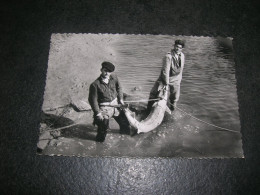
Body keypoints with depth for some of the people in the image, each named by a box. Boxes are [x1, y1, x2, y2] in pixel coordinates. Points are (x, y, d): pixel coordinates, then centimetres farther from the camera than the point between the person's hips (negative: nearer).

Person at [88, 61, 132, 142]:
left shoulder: (114, 77, -10)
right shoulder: (95, 85, -24)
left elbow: (118, 87, 10)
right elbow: (93, 100, -17)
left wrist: (120, 98, 8)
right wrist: (98, 113, -15)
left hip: (115, 104, 6)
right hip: (104, 108, -5)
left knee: (124, 119, 22)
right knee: (103, 125, 2)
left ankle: (124, 131, 55)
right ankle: (100, 139, 34)